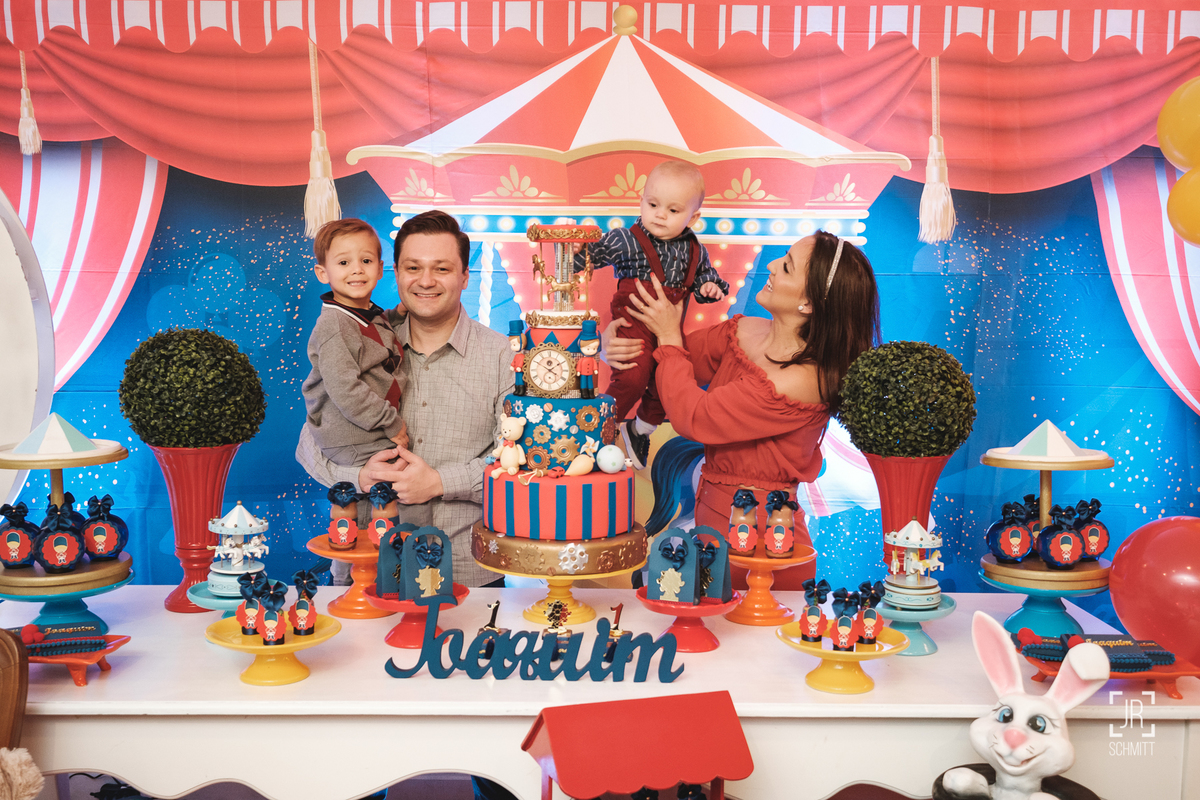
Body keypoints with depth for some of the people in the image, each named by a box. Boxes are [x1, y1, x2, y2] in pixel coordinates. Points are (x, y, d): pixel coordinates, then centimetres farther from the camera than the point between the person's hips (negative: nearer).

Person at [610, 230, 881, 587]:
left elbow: (694, 417, -20)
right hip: (712, 516, 7)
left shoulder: (801, 381, -23)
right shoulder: (744, 331, 0)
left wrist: (669, 337, -8)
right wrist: (614, 342, -8)